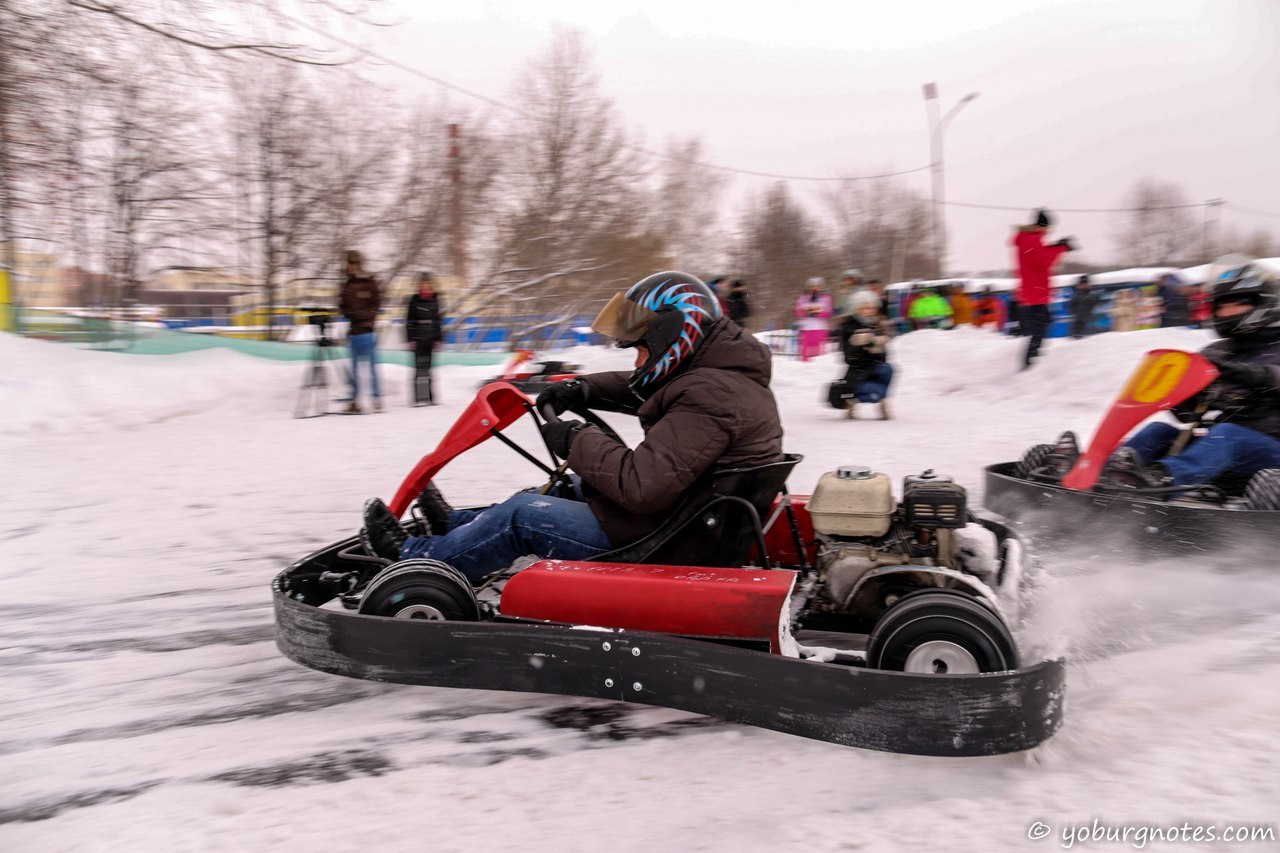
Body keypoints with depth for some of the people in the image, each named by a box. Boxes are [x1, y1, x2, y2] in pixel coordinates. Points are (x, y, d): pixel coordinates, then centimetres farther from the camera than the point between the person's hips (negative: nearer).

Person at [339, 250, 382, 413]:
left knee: (371, 364, -5)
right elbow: (342, 305, 14)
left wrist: (363, 314, -18)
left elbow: (376, 304, -5)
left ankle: (377, 398, 0)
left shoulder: (370, 282, 0)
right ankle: (354, 400, 10)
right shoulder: (347, 285, 14)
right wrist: (348, 313, -7)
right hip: (353, 330, 5)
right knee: (354, 366, 7)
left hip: (367, 328, -5)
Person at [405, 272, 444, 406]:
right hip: (418, 339, -4)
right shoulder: (414, 300, -3)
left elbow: (438, 320, 13)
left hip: (431, 339, 4)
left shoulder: (435, 300, 9)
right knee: (420, 367, -8)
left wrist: (438, 338, 11)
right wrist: (410, 339, -7)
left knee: (427, 367, 8)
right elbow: (409, 321, -3)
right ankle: (419, 398, -9)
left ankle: (429, 397, 12)